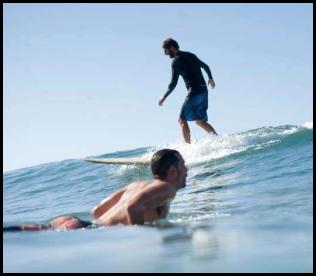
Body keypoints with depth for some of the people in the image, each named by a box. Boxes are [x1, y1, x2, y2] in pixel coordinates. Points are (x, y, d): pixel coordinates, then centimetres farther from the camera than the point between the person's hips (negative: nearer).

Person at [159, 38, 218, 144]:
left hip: (194, 92, -8)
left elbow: (173, 83, -11)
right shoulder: (190, 55, 16)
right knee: (200, 121, 14)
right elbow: (205, 66, 28)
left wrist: (164, 97, 1)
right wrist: (210, 78, 45)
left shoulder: (176, 62, -8)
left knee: (182, 120, -4)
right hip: (204, 91, 8)